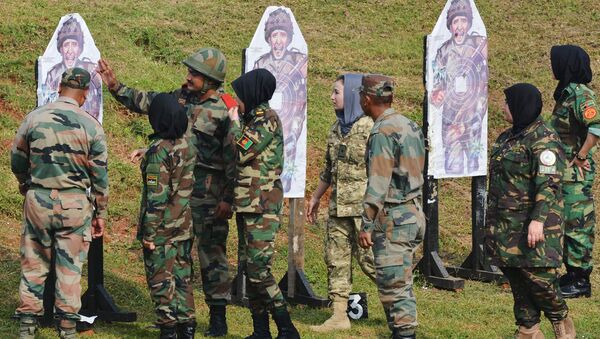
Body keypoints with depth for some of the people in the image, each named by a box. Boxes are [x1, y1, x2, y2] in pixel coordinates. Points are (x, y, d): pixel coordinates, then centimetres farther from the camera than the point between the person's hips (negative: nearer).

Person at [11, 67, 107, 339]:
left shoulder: (34, 118, -3)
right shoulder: (91, 126, -5)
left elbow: (17, 162, 8)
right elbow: (100, 175, -1)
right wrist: (100, 213, 9)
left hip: (38, 201, 1)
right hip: (75, 204, -1)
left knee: (33, 266, 10)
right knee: (70, 268, 6)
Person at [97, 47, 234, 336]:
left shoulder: (224, 111, -13)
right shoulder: (180, 97, 8)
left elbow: (233, 160, -14)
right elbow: (144, 102, 20)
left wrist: (229, 199, -16)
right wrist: (114, 85, 11)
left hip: (208, 193, -7)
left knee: (211, 253, -3)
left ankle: (218, 317, 4)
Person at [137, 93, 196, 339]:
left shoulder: (159, 150, -20)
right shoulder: (187, 144, 3)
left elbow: (156, 196, -20)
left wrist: (149, 232, -16)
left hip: (163, 228, -7)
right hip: (184, 224, 7)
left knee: (161, 279, 2)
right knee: (182, 276, 14)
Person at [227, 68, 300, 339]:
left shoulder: (267, 119, -13)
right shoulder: (252, 119, 17)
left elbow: (242, 152, -19)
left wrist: (234, 122, -6)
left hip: (262, 206, -10)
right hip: (247, 205, 10)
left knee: (258, 269, -13)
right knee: (248, 267, 10)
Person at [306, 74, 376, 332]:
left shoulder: (370, 127, -12)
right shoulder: (336, 128, 14)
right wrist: (316, 197, 26)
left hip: (364, 206, -8)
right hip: (338, 205, 8)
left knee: (368, 258, -5)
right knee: (335, 258, 7)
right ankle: (339, 316, 12)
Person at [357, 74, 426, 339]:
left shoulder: (383, 132, -16)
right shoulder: (410, 126, 12)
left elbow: (378, 185, -20)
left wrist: (366, 225, -18)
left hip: (392, 219, -9)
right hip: (413, 215, 9)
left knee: (394, 286, -5)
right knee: (400, 284, 16)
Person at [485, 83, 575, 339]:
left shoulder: (543, 140, -13)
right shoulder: (507, 138, 15)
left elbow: (548, 185, -20)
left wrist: (538, 221, -27)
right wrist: (492, 219, 23)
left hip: (532, 223, -9)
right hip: (506, 226, 9)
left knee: (537, 275, -8)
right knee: (516, 279, 10)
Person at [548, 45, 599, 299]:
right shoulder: (566, 92, 13)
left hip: (576, 173, -10)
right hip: (563, 171, 10)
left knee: (577, 225, -5)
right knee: (566, 223, 15)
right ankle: (572, 274, 23)